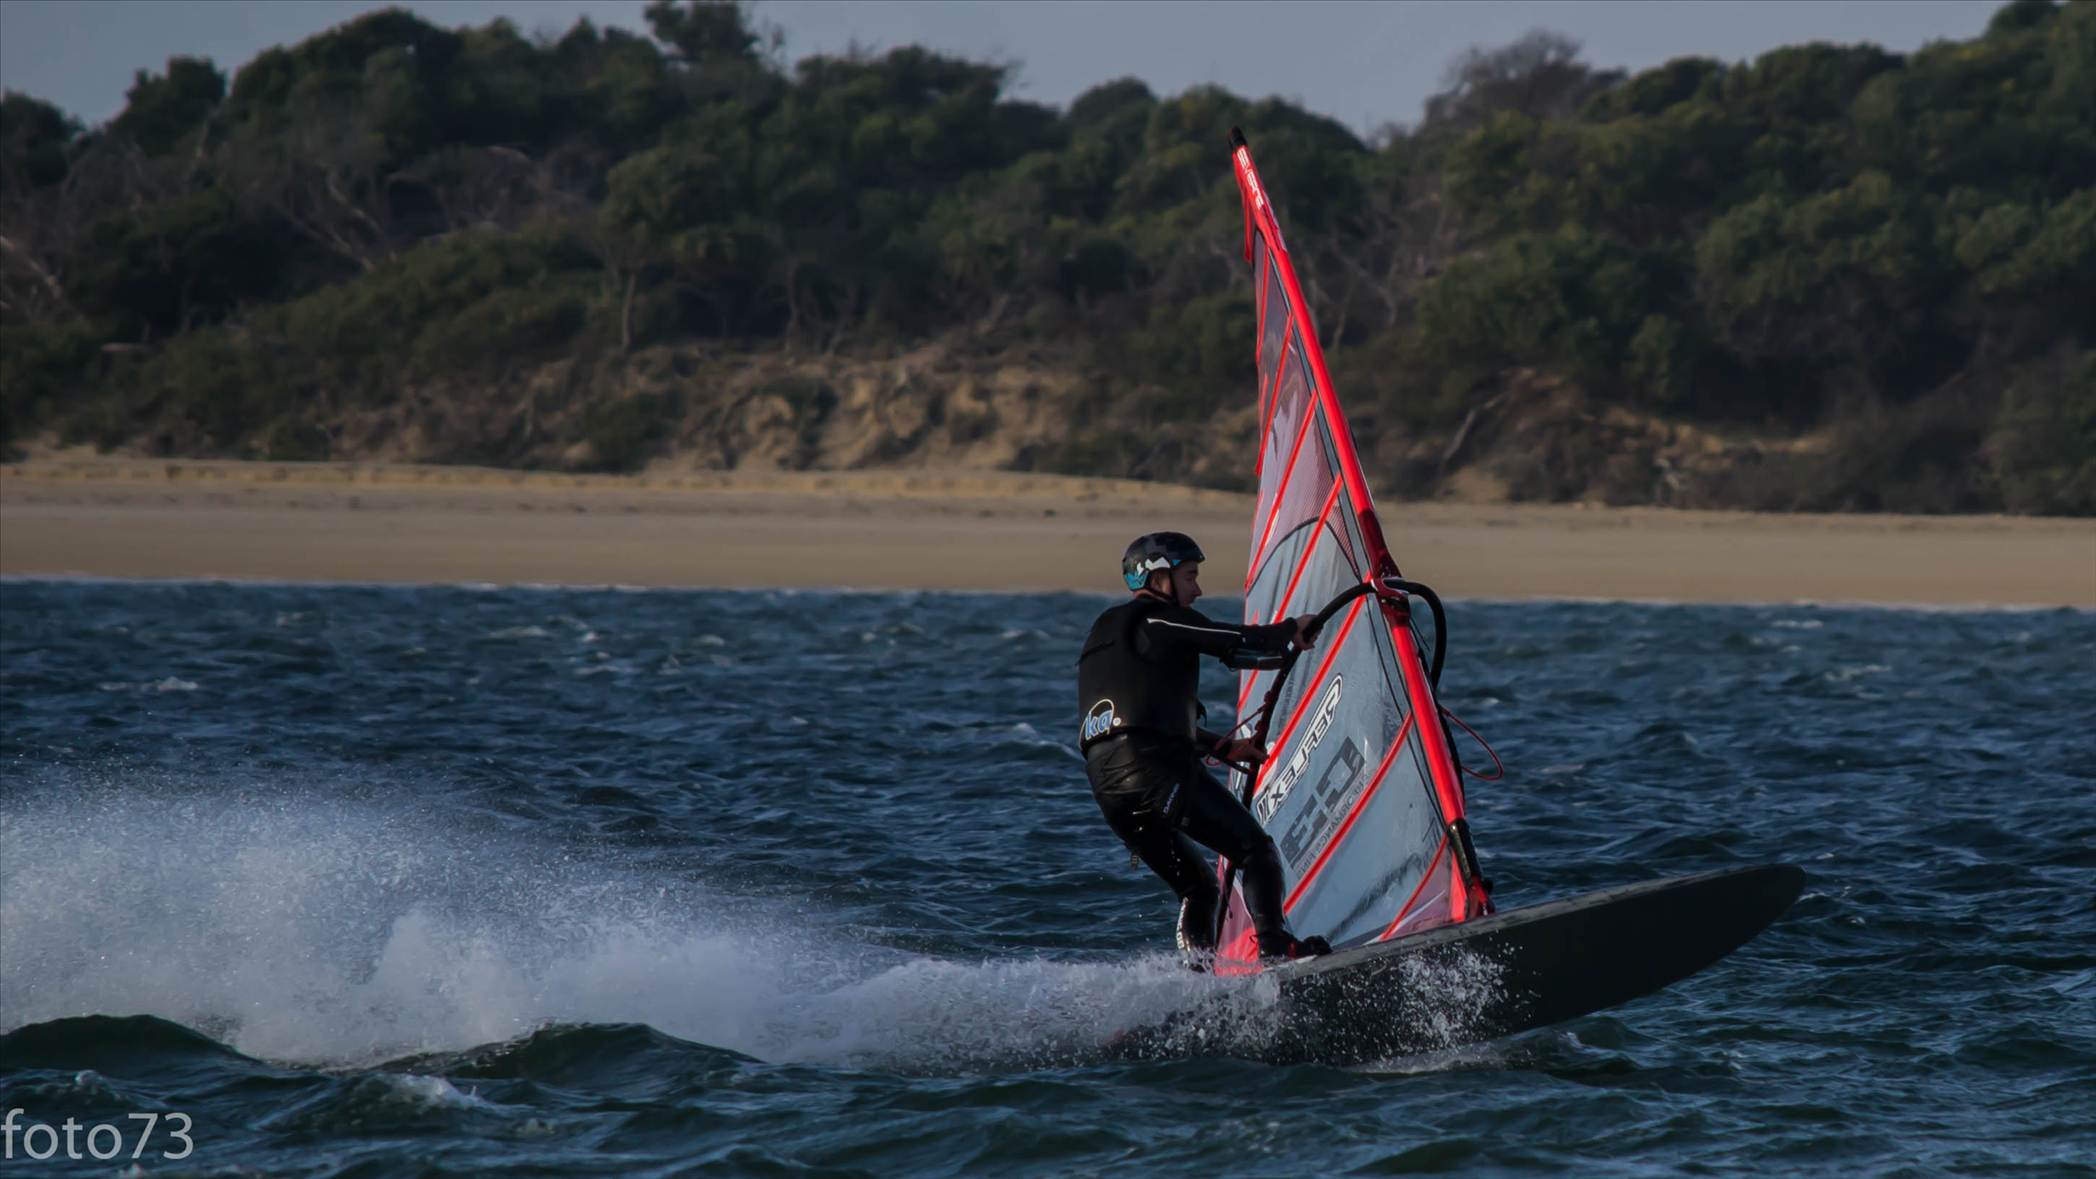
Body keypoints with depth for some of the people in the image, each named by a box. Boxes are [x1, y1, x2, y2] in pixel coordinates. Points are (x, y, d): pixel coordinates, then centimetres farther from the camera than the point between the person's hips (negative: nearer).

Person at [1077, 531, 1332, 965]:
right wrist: (1291, 631, 18)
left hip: (1108, 789, 8)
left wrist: (1225, 748, 32)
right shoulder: (1161, 620, 2)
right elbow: (1240, 646, -1)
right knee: (1256, 850, -4)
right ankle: (1275, 946, -20)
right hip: (1156, 771, -8)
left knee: (1198, 887, 17)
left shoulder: (1105, 633, 30)